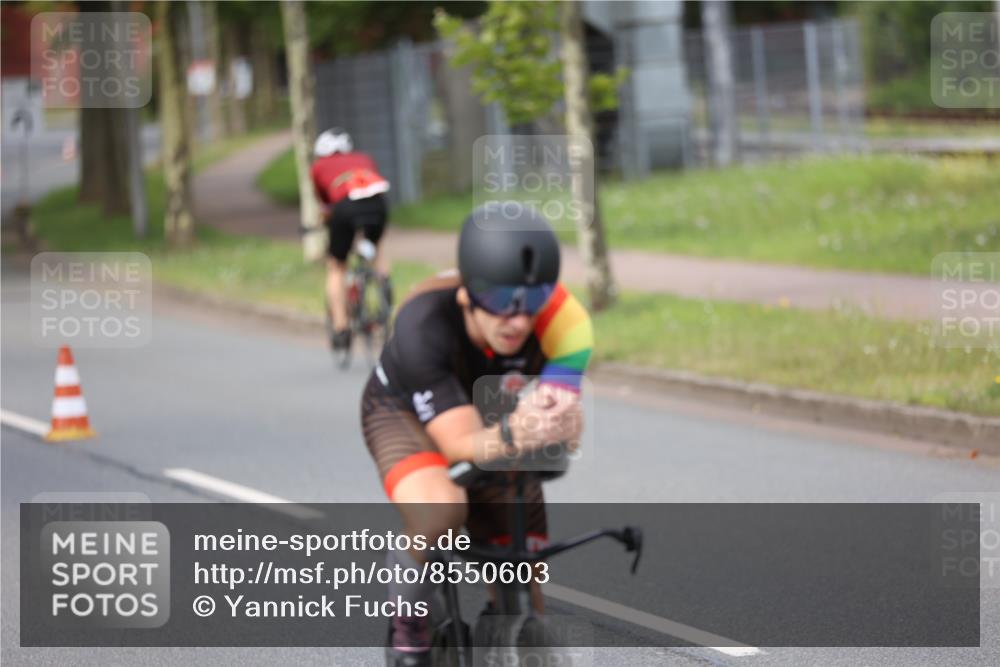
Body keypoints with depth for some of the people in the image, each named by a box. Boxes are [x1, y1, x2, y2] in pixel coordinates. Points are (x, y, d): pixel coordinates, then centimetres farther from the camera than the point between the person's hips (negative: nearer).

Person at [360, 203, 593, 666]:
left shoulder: (561, 319, -34)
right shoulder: (423, 324, -40)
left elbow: (567, 430, -34)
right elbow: (459, 443, -42)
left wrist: (560, 424, -59)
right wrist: (512, 436, -64)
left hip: (490, 412, 3)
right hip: (406, 412, -3)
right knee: (439, 510, -36)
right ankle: (408, 627, -9)